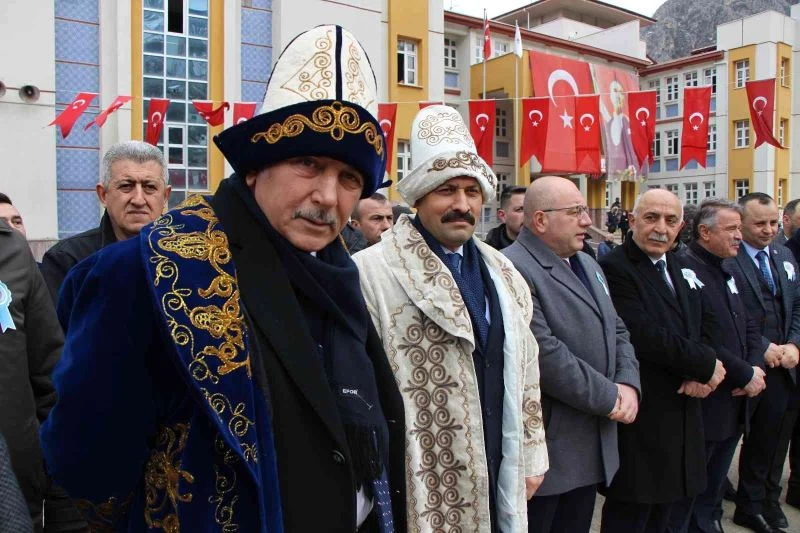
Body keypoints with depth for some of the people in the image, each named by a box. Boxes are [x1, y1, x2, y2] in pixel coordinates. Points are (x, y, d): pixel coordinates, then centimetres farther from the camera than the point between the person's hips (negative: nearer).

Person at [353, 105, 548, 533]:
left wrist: (531, 455, 13)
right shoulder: (373, 272, -17)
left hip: (497, 480, 6)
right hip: (420, 487, -6)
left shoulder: (503, 274, 7)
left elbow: (525, 371, 12)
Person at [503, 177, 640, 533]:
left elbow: (618, 332, 15)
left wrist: (627, 385, -3)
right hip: (544, 446, -9)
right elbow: (543, 354, -25)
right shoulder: (513, 269, -19)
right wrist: (608, 397, -15)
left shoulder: (588, 265, 14)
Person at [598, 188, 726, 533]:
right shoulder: (614, 269, -16)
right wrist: (707, 364, -12)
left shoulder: (678, 269, 13)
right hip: (639, 417, -8)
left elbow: (706, 325, 16)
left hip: (680, 412, 8)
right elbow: (645, 338, -25)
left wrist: (701, 372, -3)